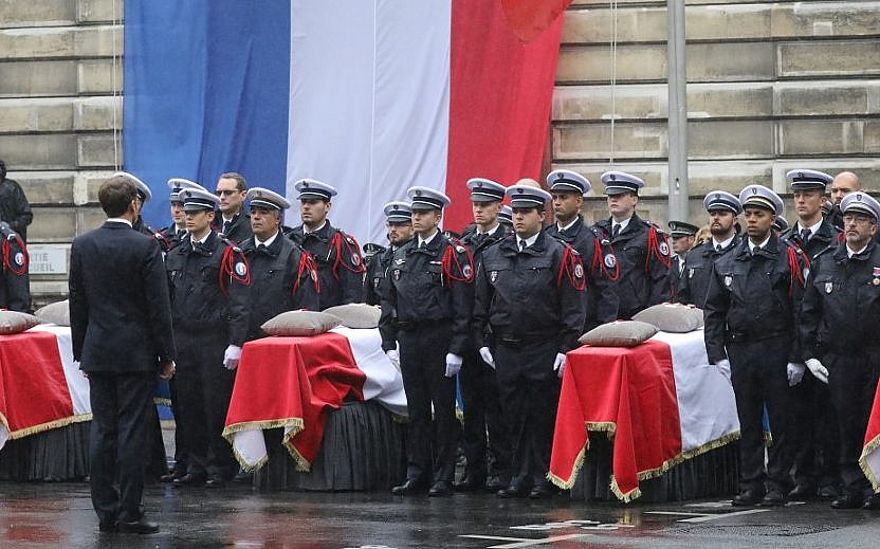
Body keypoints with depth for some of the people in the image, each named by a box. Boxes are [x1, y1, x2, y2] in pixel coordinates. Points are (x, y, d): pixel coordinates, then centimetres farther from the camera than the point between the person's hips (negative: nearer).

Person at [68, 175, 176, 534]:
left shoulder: (82, 245, 3)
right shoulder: (145, 247, -10)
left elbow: (77, 302, 8)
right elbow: (158, 306, -9)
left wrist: (82, 351, 15)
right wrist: (166, 355, -2)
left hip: (97, 352, 4)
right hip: (136, 352, -4)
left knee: (102, 432, 7)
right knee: (132, 432, -3)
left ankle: (105, 511, 9)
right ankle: (130, 513, -2)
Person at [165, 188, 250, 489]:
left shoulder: (227, 254, -4)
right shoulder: (174, 255, 14)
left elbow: (239, 302, -9)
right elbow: (167, 301, 19)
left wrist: (235, 344, -15)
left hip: (215, 343, -6)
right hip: (182, 341, 6)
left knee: (216, 405, -3)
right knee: (187, 406, 7)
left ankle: (219, 467, 5)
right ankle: (196, 466, 15)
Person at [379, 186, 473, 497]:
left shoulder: (452, 254, -6)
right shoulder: (401, 256, 13)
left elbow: (462, 307, -10)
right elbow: (389, 302, 17)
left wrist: (456, 350, -14)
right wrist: (389, 343, 9)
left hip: (439, 341, -6)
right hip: (408, 340, 6)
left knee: (443, 410, -1)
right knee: (416, 410, 9)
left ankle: (444, 478, 2)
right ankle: (417, 475, 13)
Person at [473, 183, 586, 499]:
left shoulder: (560, 255, -3)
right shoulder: (493, 256, 10)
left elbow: (574, 307, -6)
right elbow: (481, 304, 16)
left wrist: (566, 349, -11)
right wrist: (482, 342, 8)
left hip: (544, 351, -4)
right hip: (505, 351, 4)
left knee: (542, 416, -1)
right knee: (514, 416, 7)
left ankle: (543, 480, 5)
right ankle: (521, 479, 13)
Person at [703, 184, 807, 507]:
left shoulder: (789, 259, -2)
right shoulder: (727, 263, 10)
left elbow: (799, 312, -4)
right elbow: (713, 312, 11)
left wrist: (796, 359, -9)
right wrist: (718, 356, 1)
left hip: (776, 350, -4)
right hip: (740, 351, 4)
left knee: (780, 421, 1)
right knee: (748, 423, 8)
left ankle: (778, 485, 7)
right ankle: (751, 486, 13)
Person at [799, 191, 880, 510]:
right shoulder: (823, 265, 10)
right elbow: (808, 314, 14)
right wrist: (809, 355, 7)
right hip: (837, 361, 3)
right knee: (847, 426, 4)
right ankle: (853, 488, 11)